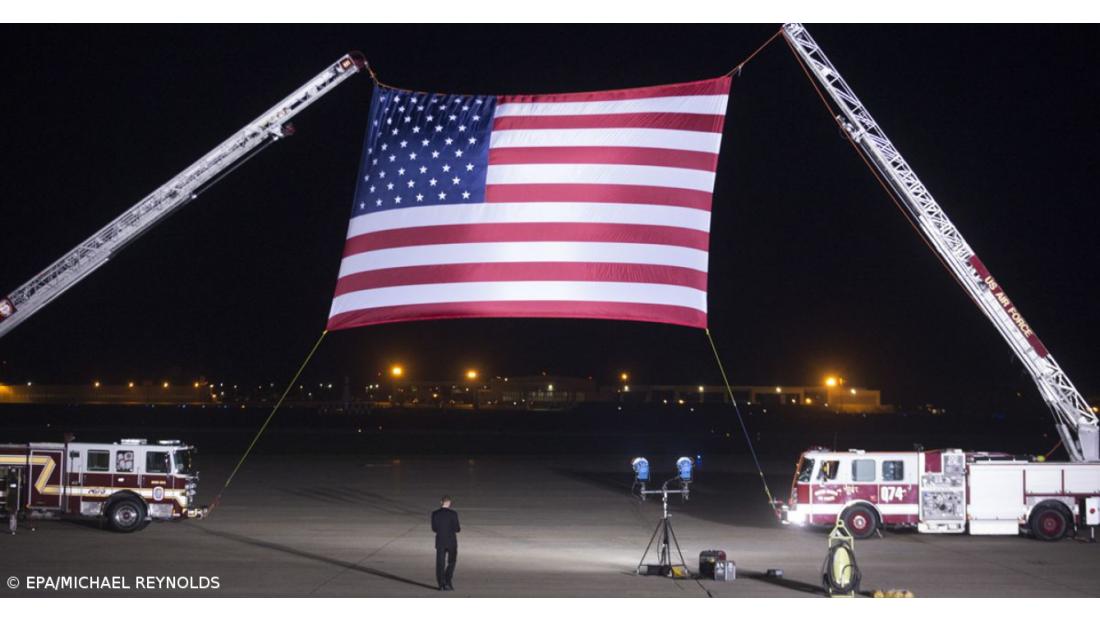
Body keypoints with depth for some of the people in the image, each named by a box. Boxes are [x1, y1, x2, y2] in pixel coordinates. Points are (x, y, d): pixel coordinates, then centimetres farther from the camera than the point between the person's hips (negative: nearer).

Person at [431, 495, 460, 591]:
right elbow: (456, 528, -11)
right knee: (451, 562, 12)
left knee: (440, 564, 7)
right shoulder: (453, 514, -11)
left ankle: (441, 584, 5)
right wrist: (459, 528, 12)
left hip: (440, 542, 2)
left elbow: (434, 529, 1)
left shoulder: (435, 514, -4)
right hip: (451, 542, -2)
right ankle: (447, 582, 1)